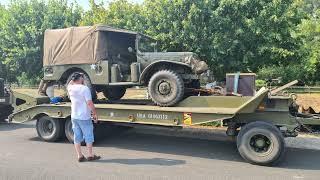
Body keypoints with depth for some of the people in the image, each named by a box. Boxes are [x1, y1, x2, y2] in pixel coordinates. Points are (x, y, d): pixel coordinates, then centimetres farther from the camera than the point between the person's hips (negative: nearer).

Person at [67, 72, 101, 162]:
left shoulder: (70, 88, 3)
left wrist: (73, 79, 23)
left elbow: (69, 84, 29)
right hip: (84, 117, -6)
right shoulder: (85, 88, -15)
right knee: (88, 137, 7)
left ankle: (80, 156, 18)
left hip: (74, 117, 6)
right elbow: (90, 103, -19)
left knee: (77, 137, 12)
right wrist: (95, 114, -11)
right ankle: (90, 155, 16)